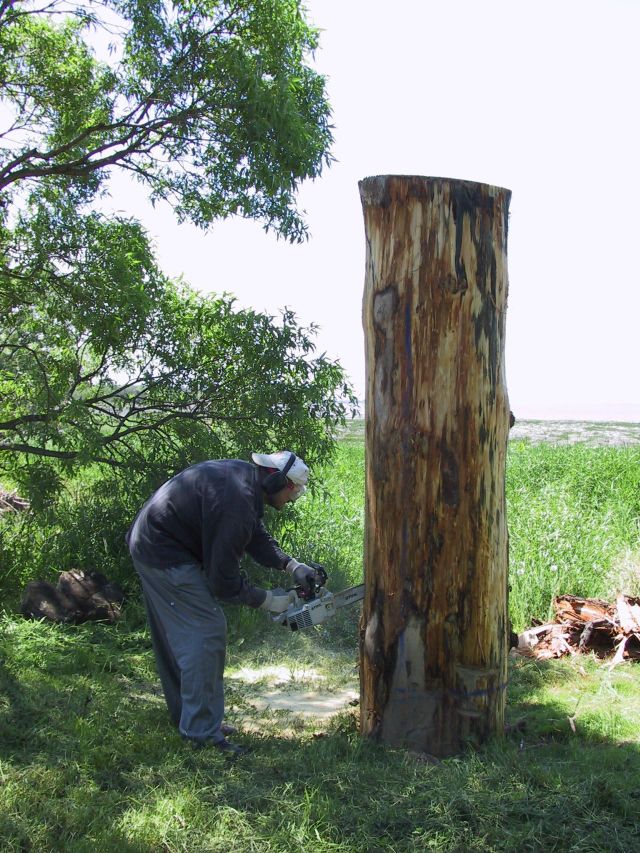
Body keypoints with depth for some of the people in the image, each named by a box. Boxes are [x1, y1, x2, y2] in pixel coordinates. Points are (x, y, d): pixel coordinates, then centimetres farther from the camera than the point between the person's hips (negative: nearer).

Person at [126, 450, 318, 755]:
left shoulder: (244, 475, 1)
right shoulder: (236, 505, -28)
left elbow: (257, 535, 11)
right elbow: (223, 580, -22)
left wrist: (291, 565, 1)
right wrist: (267, 600, -9)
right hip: (166, 557, -11)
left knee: (176, 636, 17)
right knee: (207, 633, -8)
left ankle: (187, 716, 29)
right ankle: (202, 731, -2)